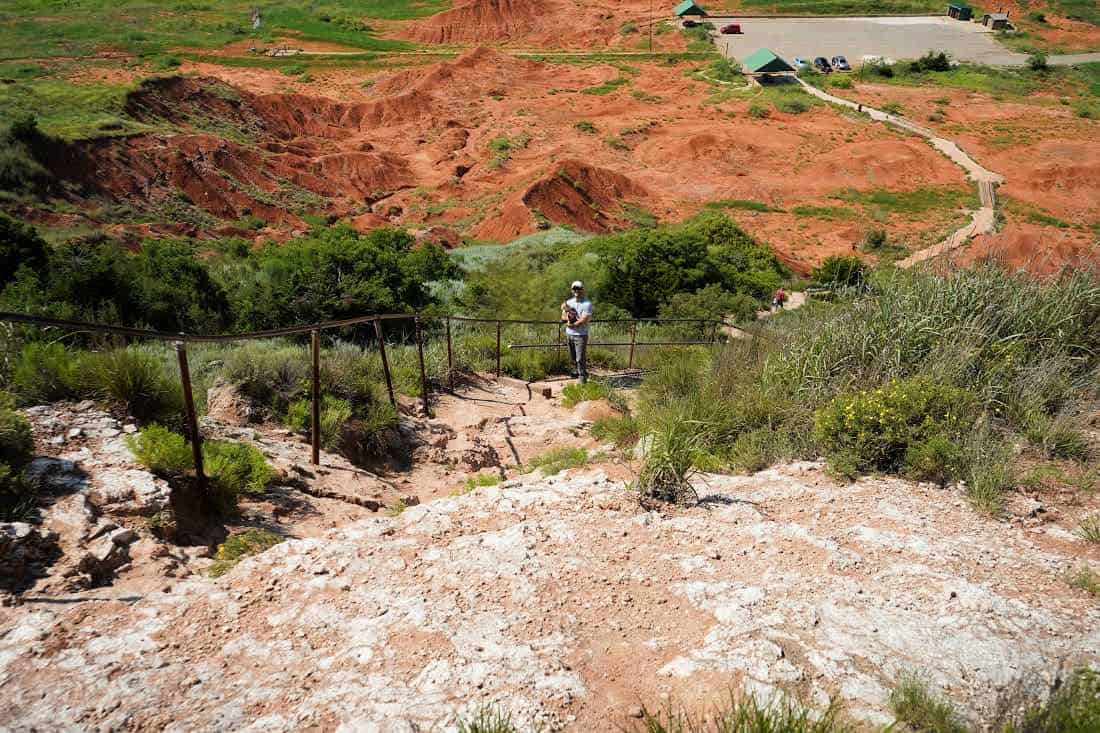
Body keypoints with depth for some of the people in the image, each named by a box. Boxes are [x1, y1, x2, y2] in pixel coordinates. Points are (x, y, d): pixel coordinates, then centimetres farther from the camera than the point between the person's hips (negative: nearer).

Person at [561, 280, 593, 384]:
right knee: (573, 359, 15)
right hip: (569, 334, 7)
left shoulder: (587, 304, -11)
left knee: (580, 359, -7)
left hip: (580, 335, -7)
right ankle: (578, 373, 31)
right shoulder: (569, 302, 11)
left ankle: (582, 377, 0)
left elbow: (584, 320, -18)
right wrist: (569, 318, -12)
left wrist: (571, 324, -11)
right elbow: (563, 316, 9)